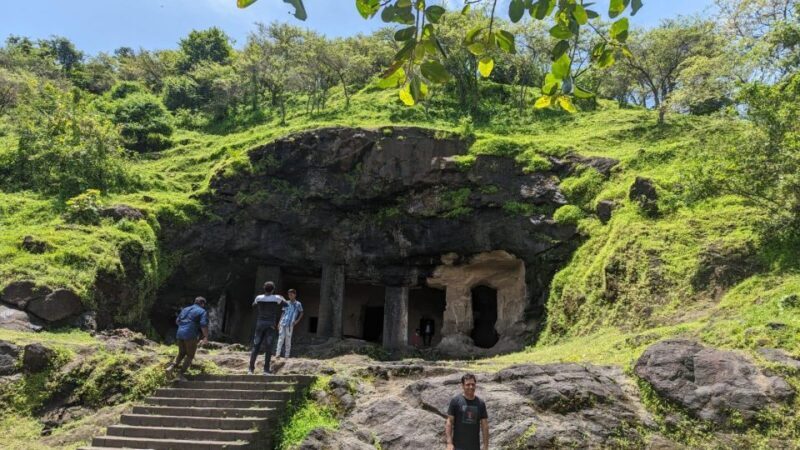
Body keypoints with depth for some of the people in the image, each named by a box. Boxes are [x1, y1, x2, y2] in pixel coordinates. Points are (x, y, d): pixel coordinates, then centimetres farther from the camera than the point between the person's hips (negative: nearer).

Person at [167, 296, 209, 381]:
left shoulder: (185, 309, 19)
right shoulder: (203, 312, 0)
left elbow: (177, 321, 23)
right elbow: (204, 325, -13)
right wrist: (206, 337, -3)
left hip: (180, 334, 6)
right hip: (191, 335, -6)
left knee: (182, 353, 23)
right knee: (190, 355, 6)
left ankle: (173, 365, 1)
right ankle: (181, 373, -2)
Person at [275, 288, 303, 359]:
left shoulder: (298, 304, 2)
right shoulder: (286, 303, 11)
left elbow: (301, 313, 11)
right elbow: (283, 313, 17)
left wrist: (297, 321, 0)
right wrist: (280, 322, 10)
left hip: (290, 325, -3)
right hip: (283, 323, 3)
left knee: (288, 339, 1)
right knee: (281, 338, -3)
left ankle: (287, 355, 6)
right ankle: (278, 354, -5)